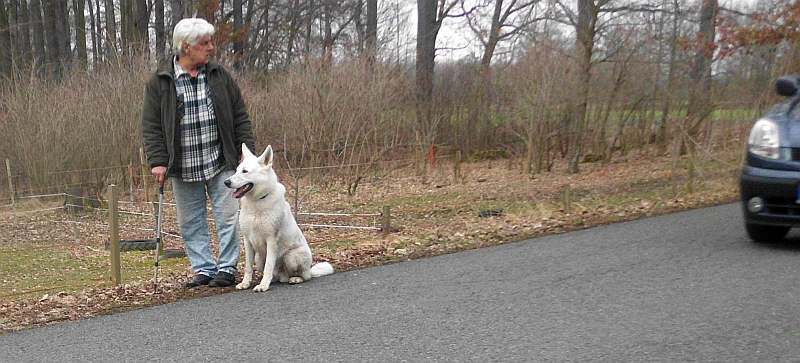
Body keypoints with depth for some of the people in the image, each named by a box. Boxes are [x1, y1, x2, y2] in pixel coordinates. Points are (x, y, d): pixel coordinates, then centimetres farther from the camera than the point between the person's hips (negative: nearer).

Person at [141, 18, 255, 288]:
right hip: (183, 169, 0)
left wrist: (246, 150, 0)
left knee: (228, 217, -1)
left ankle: (227, 268, 11)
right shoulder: (159, 82, -1)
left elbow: (240, 116, 7)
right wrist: (157, 161, -8)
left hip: (221, 164, 0)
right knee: (191, 223, 7)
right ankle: (203, 269, 18)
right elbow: (151, 126, -1)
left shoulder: (220, 76, 5)